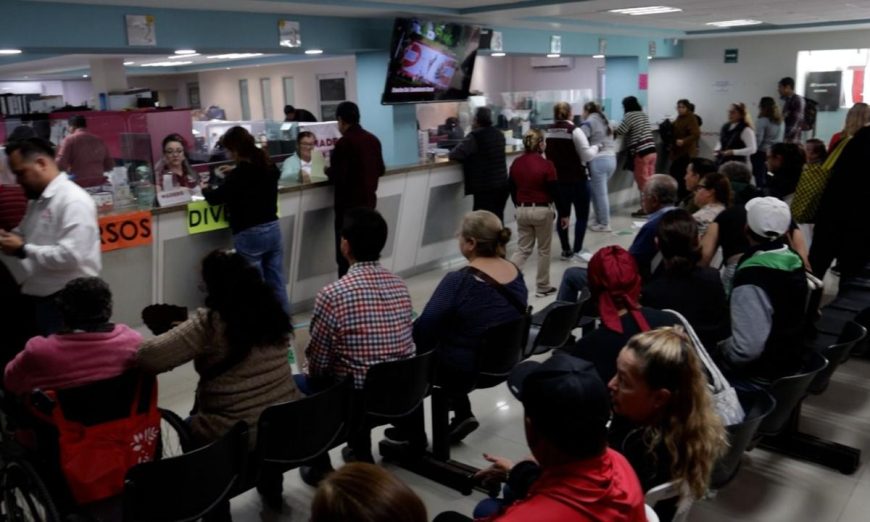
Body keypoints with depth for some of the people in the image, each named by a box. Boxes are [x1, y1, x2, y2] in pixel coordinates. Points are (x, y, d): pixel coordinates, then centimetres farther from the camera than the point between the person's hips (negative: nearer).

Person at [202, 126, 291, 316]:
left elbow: (215, 198, -5)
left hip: (249, 235, -7)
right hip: (273, 229, 7)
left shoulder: (239, 175, -16)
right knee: (277, 283, 13)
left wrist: (205, 189, 15)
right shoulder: (269, 166, 5)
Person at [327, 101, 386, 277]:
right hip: (369, 200, 8)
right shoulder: (373, 139, 5)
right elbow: (381, 170, 13)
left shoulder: (344, 143, -17)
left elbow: (336, 176, -19)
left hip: (349, 203, -7)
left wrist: (328, 170, 2)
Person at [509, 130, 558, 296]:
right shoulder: (546, 165, -15)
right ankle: (542, 287, 20)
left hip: (522, 210, 5)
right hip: (542, 211, -4)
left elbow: (512, 189, 9)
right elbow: (555, 192, -12)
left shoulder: (516, 163, 0)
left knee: (523, 249, 14)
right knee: (543, 250, 11)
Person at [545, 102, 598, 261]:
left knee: (562, 215, 13)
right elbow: (587, 155, -15)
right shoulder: (574, 131, -15)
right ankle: (577, 251, 3)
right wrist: (596, 147, 3)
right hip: (577, 180, -5)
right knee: (582, 215, 6)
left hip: (557, 180, 5)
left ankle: (566, 250, 17)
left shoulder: (548, 132, 3)